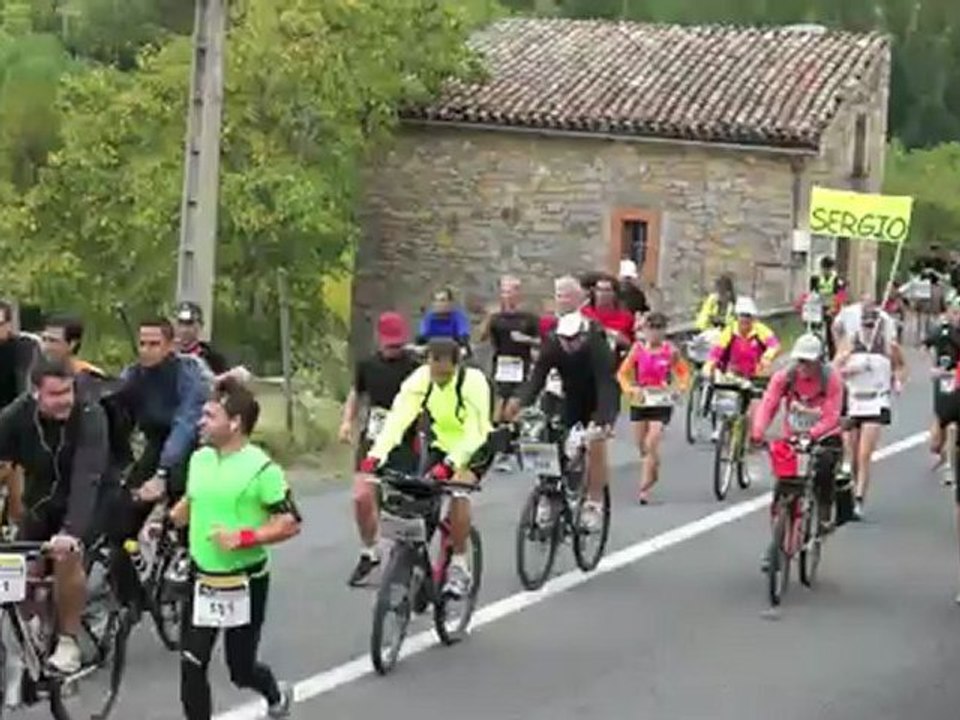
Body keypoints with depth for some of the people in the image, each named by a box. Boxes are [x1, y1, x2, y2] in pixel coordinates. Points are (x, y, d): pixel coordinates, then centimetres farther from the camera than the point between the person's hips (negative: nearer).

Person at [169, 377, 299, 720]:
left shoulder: (261, 468, -16)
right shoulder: (199, 459, 3)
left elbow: (290, 523, -15)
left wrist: (244, 537, -25)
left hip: (245, 584, -5)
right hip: (202, 581, 5)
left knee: (241, 669, 9)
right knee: (191, 665, -2)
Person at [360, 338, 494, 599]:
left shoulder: (473, 382, -30)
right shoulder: (420, 379, -20)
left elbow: (475, 433, -37)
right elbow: (397, 418, -30)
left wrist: (450, 464, -51)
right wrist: (376, 455, -44)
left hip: (474, 448, -4)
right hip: (442, 445, 4)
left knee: (458, 491, -28)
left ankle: (459, 566, -18)